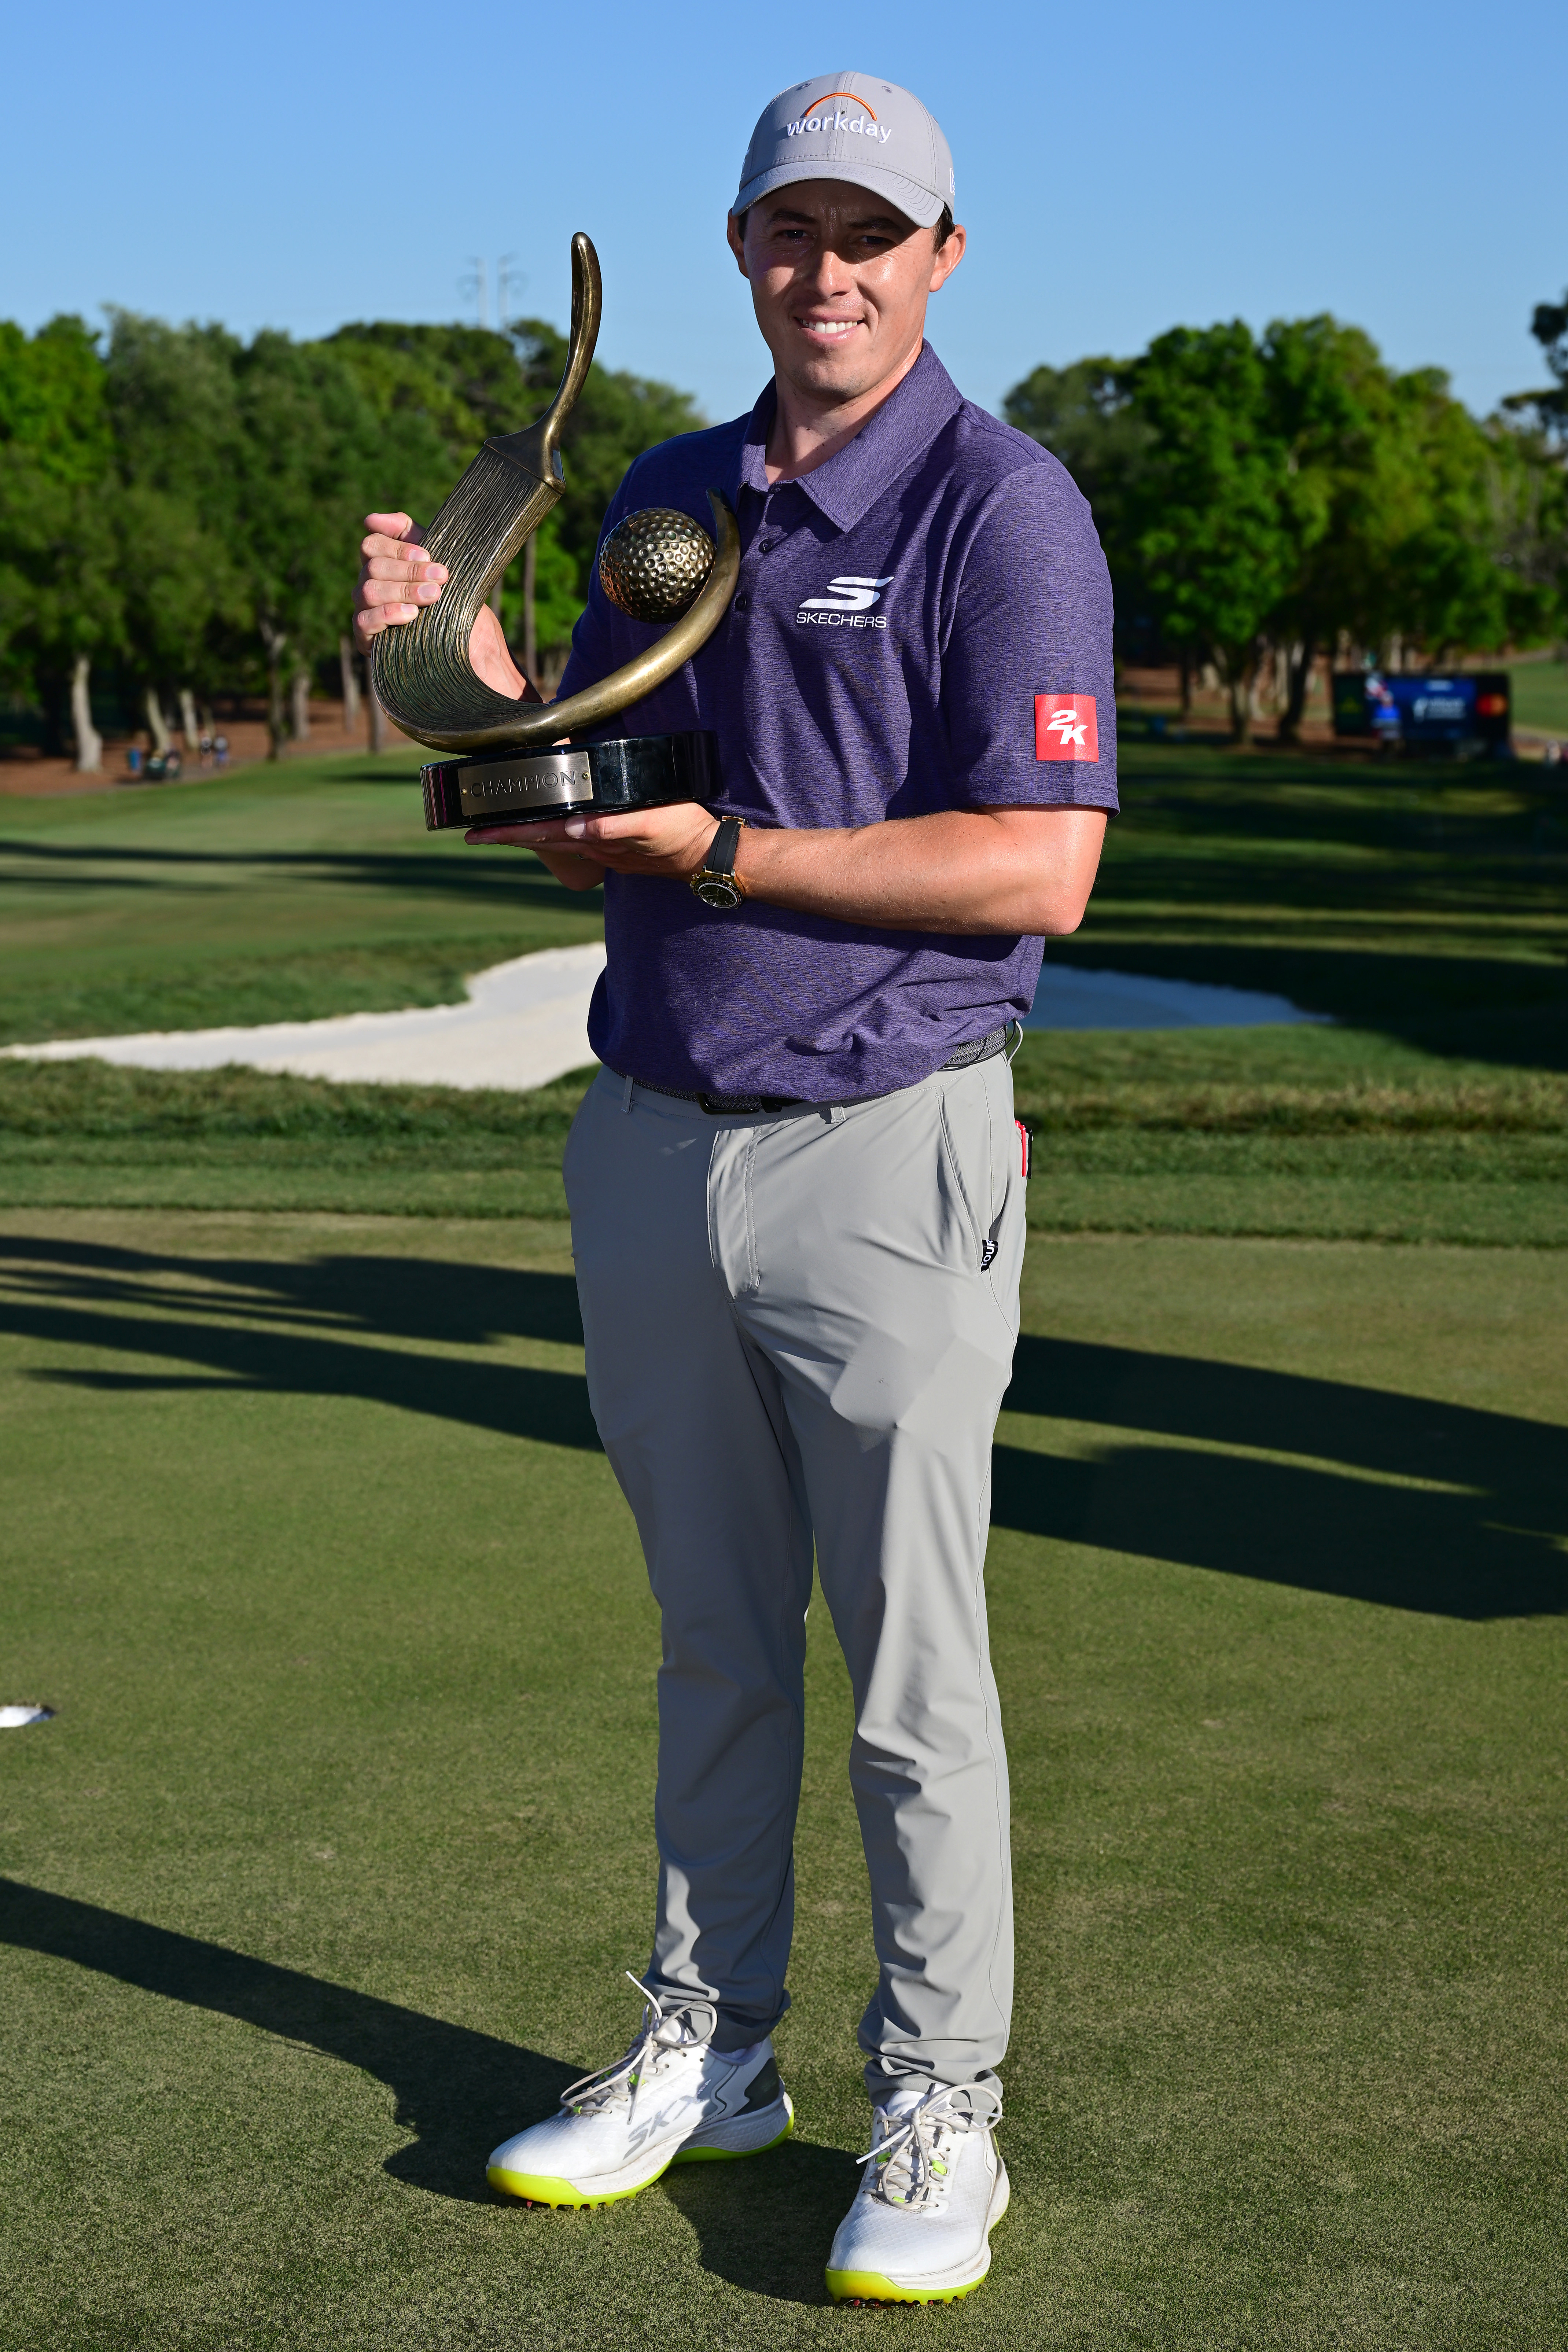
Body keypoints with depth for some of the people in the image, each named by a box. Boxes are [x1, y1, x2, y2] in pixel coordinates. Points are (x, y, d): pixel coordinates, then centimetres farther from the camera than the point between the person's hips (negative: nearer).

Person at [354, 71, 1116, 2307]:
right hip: (652, 1138, 6)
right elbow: (588, 831, 15)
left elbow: (1038, 868, -18)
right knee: (716, 1639, 16)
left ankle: (938, 2112, 15)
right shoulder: (667, 496, 12)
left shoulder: (1003, 508, -9)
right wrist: (465, 653, -2)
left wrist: (713, 850, -19)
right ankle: (708, 2047, 29)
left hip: (881, 1155, -6)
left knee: (911, 1668, 2)